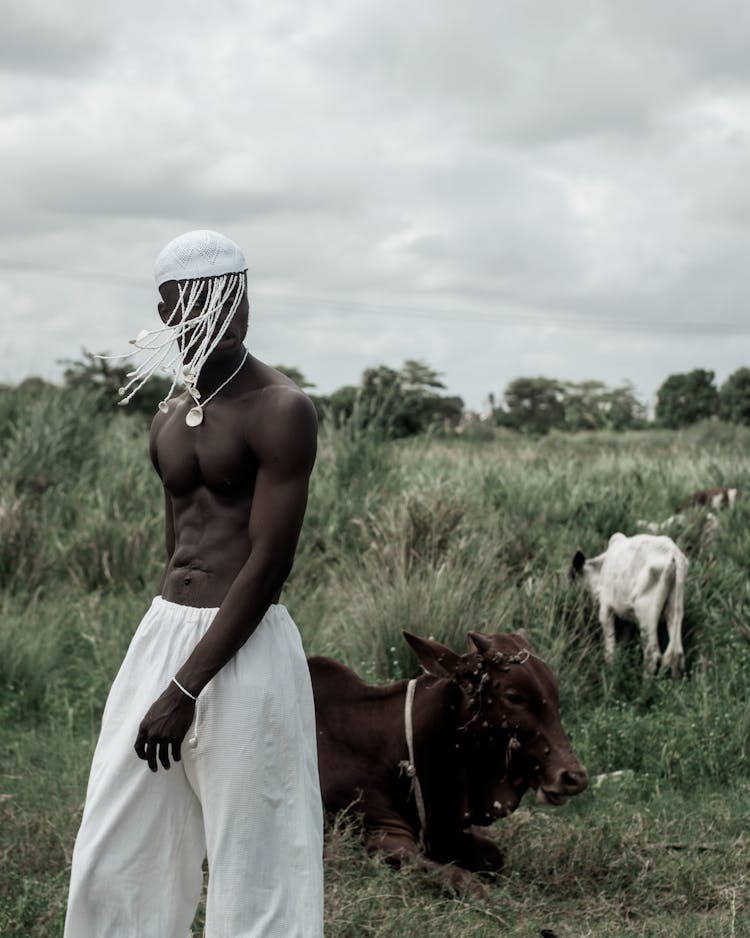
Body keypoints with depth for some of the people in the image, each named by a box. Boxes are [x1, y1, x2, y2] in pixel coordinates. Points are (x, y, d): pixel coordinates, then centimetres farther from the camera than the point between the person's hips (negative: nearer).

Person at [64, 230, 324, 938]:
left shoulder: (280, 410, -10)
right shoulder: (169, 418, 13)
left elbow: (268, 564, -15)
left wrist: (183, 690, -18)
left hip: (243, 648, -7)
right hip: (159, 632, 8)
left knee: (251, 875, -1)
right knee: (109, 864, 9)